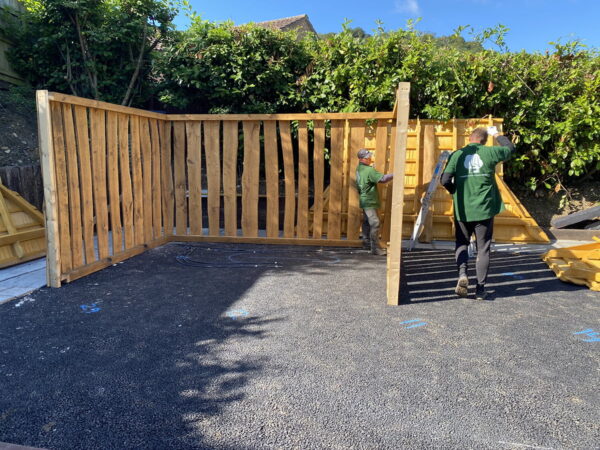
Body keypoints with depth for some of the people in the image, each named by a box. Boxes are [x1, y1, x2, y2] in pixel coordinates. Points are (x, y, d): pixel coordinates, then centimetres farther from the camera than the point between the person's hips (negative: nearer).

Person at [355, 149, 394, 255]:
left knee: (366, 222, 20)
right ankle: (375, 248, -12)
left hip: (364, 200, 10)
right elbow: (382, 178, -21)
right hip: (369, 201, -10)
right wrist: (394, 174, -15)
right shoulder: (369, 170, -20)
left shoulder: (359, 169, 8)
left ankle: (366, 241, 32)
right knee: (375, 223, -11)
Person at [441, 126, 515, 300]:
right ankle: (480, 288, 13)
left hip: (462, 210, 0)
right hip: (484, 209, 0)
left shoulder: (457, 154, -2)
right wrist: (496, 134, 32)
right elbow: (510, 148, 19)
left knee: (462, 244, 17)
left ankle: (462, 273, -7)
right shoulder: (490, 153, -1)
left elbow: (445, 180, -8)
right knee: (483, 249, 9)